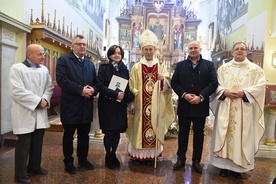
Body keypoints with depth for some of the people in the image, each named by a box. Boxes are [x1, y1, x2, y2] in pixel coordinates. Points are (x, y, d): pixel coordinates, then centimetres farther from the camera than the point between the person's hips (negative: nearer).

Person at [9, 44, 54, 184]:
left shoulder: (44, 69, 9)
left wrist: (45, 100, -12)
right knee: (23, 144, 3)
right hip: (25, 113, -5)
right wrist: (37, 101, -17)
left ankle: (34, 166, 34)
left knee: (38, 143, 15)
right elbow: (17, 91, -18)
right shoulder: (17, 68, -9)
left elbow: (49, 87, 8)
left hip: (40, 113, 6)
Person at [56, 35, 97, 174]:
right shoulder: (63, 60, -2)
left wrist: (93, 90, -9)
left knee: (84, 135, 15)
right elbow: (61, 79, -16)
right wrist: (80, 90, -21)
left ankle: (83, 159, 32)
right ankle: (68, 162, 25)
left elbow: (96, 82, 14)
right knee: (68, 135, 10)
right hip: (70, 105, -5)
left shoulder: (90, 64, 16)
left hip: (86, 106, 5)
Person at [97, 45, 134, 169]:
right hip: (107, 105, -4)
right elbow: (100, 85, -11)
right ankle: (108, 157, 20)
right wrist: (115, 94, -20)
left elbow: (128, 87, 12)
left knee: (117, 131, 8)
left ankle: (113, 155, 25)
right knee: (109, 132, 1)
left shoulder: (124, 69, 10)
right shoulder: (104, 67, -2)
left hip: (120, 105, 4)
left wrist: (128, 98, -8)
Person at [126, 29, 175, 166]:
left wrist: (163, 80, -20)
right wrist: (132, 104, -5)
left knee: (154, 128, 7)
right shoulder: (136, 67, 2)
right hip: (140, 104, -1)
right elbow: (132, 87, 0)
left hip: (156, 105, 1)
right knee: (139, 128, 3)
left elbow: (168, 86, 2)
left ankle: (151, 155, 20)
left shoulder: (161, 66, 6)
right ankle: (138, 155, 18)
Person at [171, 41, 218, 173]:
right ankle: (181, 159, 23)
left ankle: (196, 161, 23)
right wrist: (184, 94, -13)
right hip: (184, 105, 1)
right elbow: (174, 83, 2)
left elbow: (213, 83, -4)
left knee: (199, 134, 10)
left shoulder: (209, 65, 5)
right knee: (183, 133, 9)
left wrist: (201, 97, -15)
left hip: (200, 105, 0)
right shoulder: (180, 65, 9)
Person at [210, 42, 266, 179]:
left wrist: (243, 93, -17)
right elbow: (217, 84, 6)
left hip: (244, 109, -1)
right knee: (224, 134, 3)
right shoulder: (223, 68, 11)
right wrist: (225, 92, -13)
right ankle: (224, 164, 15)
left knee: (241, 136, 2)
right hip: (226, 107, 1)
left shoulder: (256, 69, 7)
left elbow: (260, 85, -4)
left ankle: (238, 166, 15)